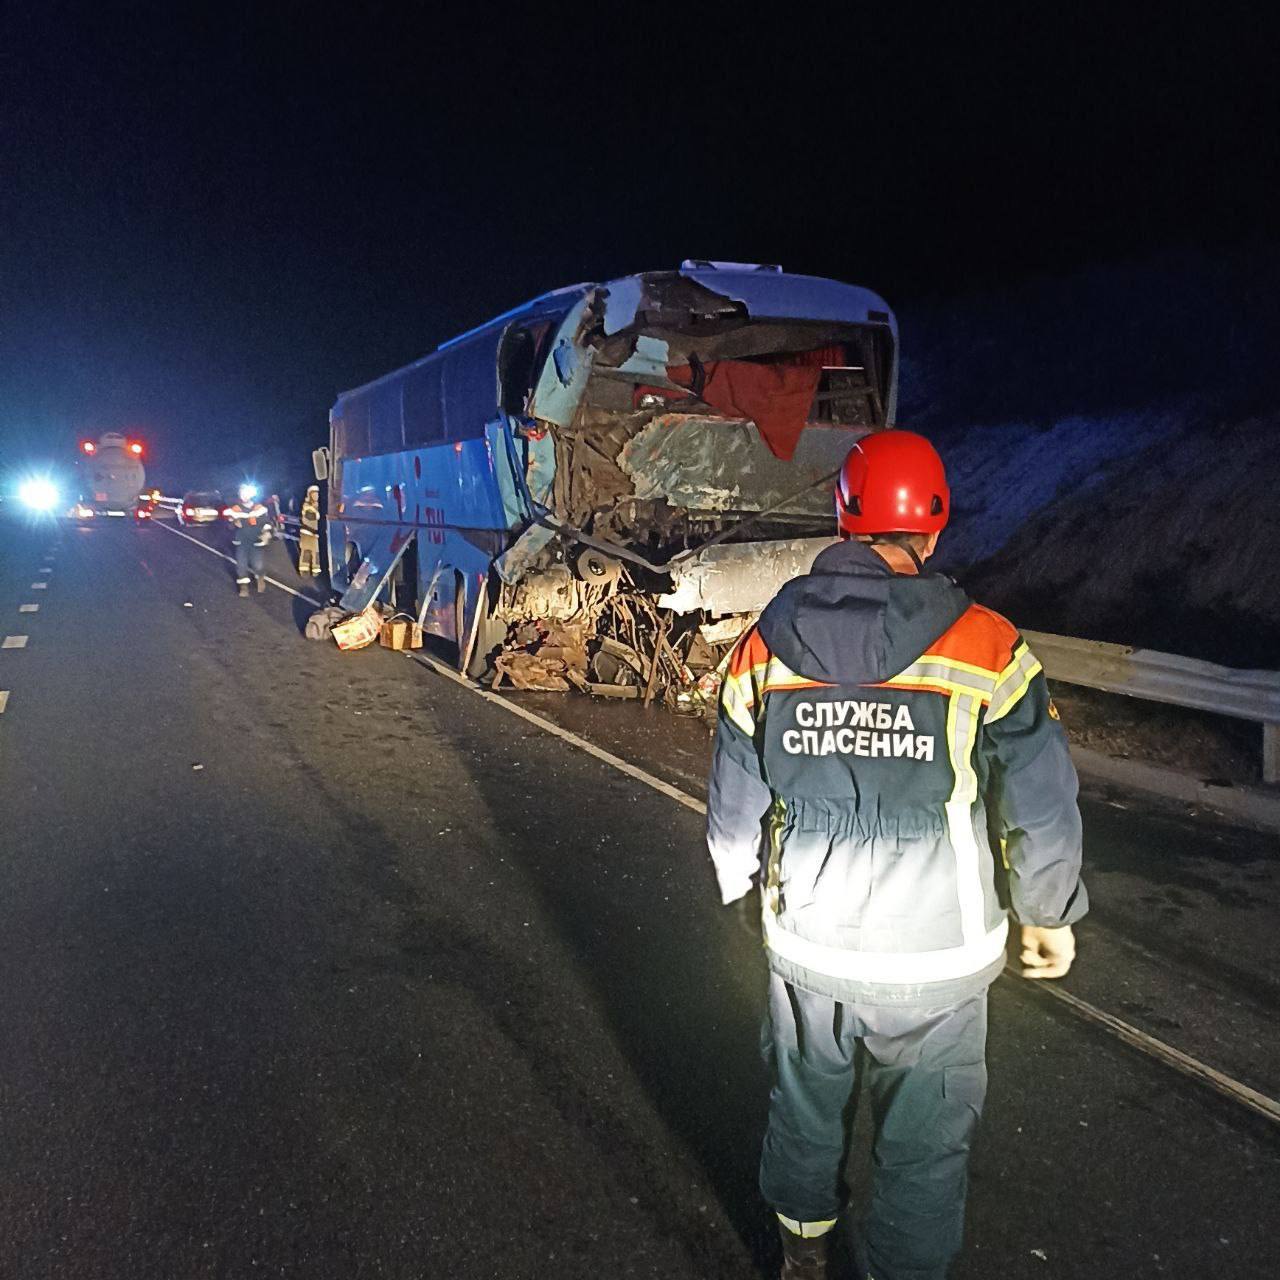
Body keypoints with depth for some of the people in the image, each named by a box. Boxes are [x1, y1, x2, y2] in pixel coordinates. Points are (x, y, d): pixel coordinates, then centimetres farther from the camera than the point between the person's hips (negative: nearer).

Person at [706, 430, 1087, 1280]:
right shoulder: (987, 649, -16)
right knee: (925, 1145, 18)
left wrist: (745, 890, 18)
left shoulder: (765, 647, -7)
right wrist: (1052, 917, 8)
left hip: (805, 943, 4)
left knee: (805, 1105, 26)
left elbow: (734, 805, 0)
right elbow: (1043, 809, -10)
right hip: (937, 957, -3)